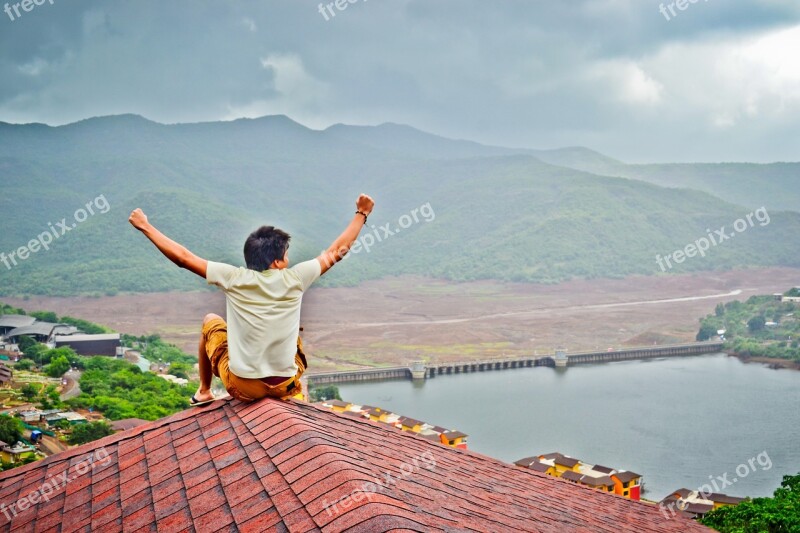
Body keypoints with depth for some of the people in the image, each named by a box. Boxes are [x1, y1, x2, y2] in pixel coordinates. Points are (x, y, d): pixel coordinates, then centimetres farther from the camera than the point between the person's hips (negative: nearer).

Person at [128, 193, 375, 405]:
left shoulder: (234, 278, -12)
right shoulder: (295, 278, -9)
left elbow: (182, 257, -5)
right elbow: (336, 251, 3)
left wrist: (145, 226, 7)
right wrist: (361, 214, 15)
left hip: (242, 386, -1)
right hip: (285, 386, 1)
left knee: (210, 320, 25)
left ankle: (204, 392, 37)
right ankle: (297, 391, 43)